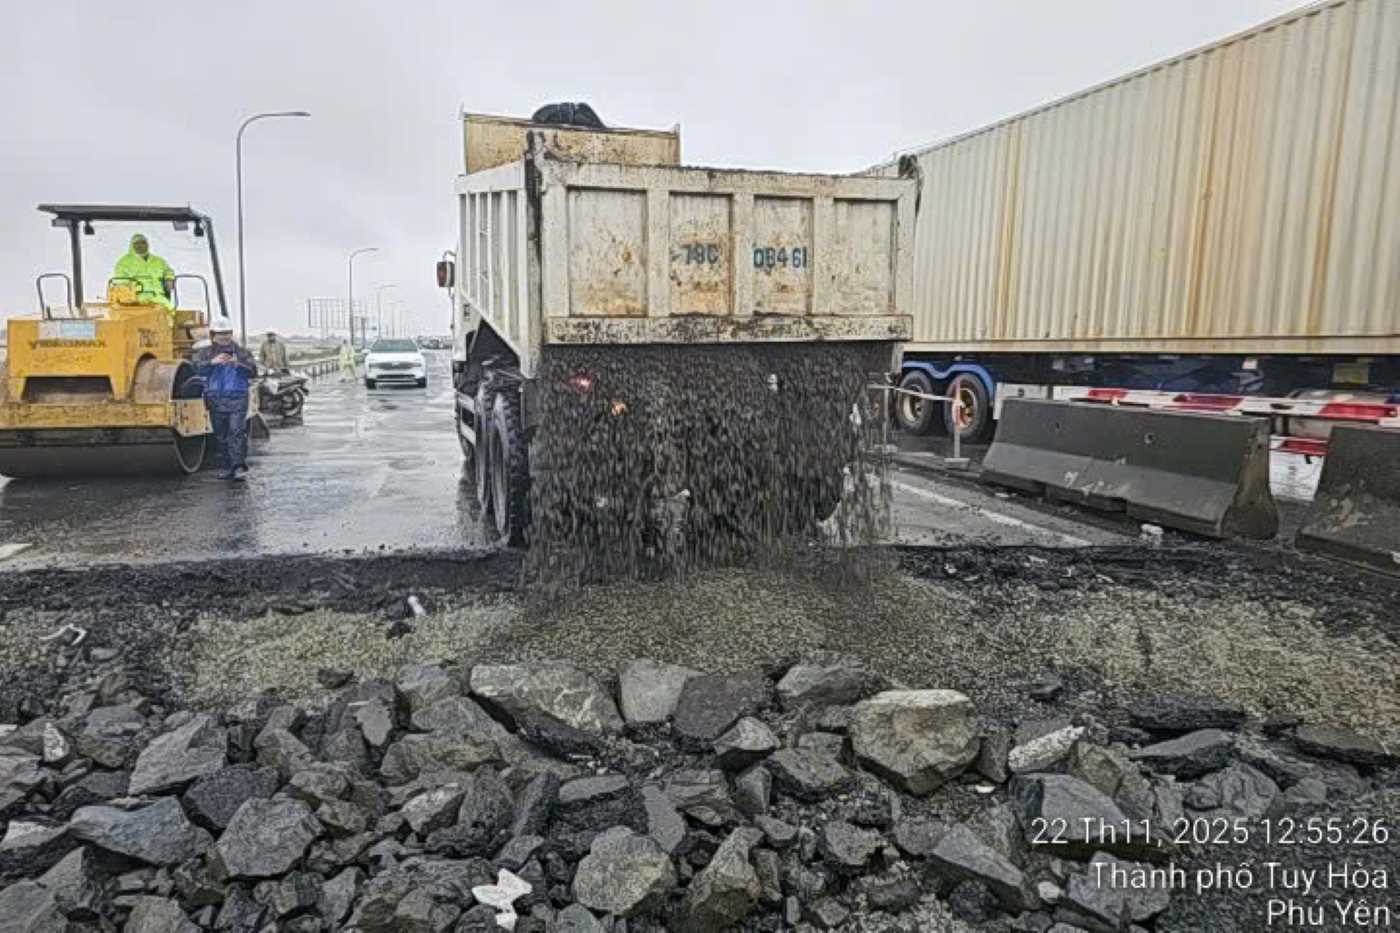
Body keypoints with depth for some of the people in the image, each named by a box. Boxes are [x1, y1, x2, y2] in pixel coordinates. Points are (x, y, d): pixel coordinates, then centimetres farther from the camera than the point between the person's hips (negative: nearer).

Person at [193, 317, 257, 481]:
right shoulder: (206, 353, 11)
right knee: (221, 435, 7)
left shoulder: (241, 353, 9)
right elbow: (197, 368, -7)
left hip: (237, 399, -3)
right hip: (216, 400, 3)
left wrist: (239, 363, -21)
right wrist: (212, 362, -25)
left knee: (237, 432, -14)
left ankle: (239, 467, -20)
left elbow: (253, 371, -3)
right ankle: (227, 468, 14)